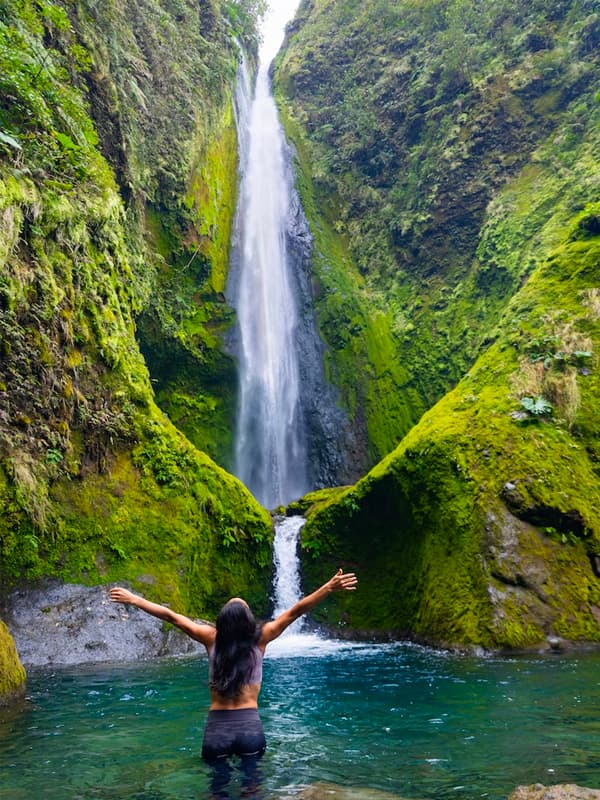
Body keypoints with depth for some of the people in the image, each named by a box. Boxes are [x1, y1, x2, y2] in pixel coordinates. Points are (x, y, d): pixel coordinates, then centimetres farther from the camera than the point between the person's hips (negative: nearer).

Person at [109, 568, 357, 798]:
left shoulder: (212, 637, -5)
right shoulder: (260, 638, -7)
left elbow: (170, 615, 0)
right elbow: (296, 611, -11)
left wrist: (132, 599, 8)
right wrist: (330, 587, -13)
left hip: (216, 727, 1)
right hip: (250, 726, -1)